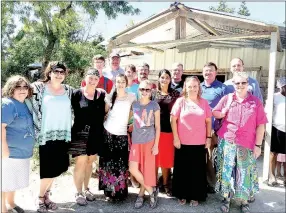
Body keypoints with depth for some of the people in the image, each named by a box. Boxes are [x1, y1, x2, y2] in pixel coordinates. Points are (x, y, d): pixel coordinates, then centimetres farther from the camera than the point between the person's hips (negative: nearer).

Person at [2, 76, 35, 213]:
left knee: (15, 180, 22)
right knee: (5, 181, 5)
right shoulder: (7, 104, -17)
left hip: (22, 151, 9)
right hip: (9, 152, -9)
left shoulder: (25, 105, 10)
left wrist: (28, 146, 23)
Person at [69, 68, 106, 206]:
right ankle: (79, 193, 19)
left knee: (90, 162, 15)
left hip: (96, 134, 4)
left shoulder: (102, 94, 2)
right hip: (80, 133, -3)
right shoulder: (77, 94, -6)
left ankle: (86, 189, 33)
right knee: (81, 163, 1)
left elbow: (104, 113, 9)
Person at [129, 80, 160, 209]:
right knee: (133, 169, -5)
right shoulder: (134, 105, 5)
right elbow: (134, 123, 11)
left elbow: (157, 126, -2)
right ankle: (151, 190, 15)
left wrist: (156, 145, -7)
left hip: (149, 141, -3)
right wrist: (130, 139, 7)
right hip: (136, 141, 3)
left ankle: (141, 194, 26)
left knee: (147, 170, 4)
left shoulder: (154, 105, -2)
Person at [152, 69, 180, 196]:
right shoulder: (154, 94, 5)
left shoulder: (175, 94, 4)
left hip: (169, 130, 0)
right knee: (155, 158, 8)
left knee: (167, 158, 8)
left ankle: (165, 184, 25)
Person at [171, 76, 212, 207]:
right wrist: (175, 138, -7)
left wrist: (208, 138, 3)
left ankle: (195, 196, 27)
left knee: (197, 170, 11)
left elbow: (208, 121, 8)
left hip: (199, 143, 2)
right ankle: (182, 195, 27)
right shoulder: (180, 101, -2)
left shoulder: (204, 103, 4)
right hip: (183, 143, -1)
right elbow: (173, 120, -3)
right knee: (182, 170, 11)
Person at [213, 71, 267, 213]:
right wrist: (224, 111, -10)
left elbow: (260, 125, 0)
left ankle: (244, 201, 28)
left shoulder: (256, 102, 0)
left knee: (244, 173, 9)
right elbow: (215, 113, 11)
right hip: (226, 142, 1)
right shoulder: (227, 98, 3)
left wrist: (258, 145, -3)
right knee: (226, 171, 10)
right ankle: (226, 198, 27)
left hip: (246, 145, -1)